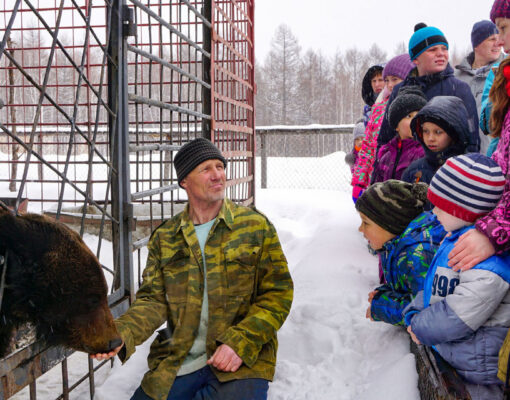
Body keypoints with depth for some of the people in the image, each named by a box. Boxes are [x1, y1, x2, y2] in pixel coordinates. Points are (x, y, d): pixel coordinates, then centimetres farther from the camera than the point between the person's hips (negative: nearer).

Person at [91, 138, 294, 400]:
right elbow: (153, 300, 2)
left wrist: (240, 342, -14)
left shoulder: (256, 227, -1)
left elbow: (277, 295, -2)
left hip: (242, 361, -2)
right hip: (176, 365, 3)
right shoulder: (164, 238, 6)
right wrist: (121, 334, -18)